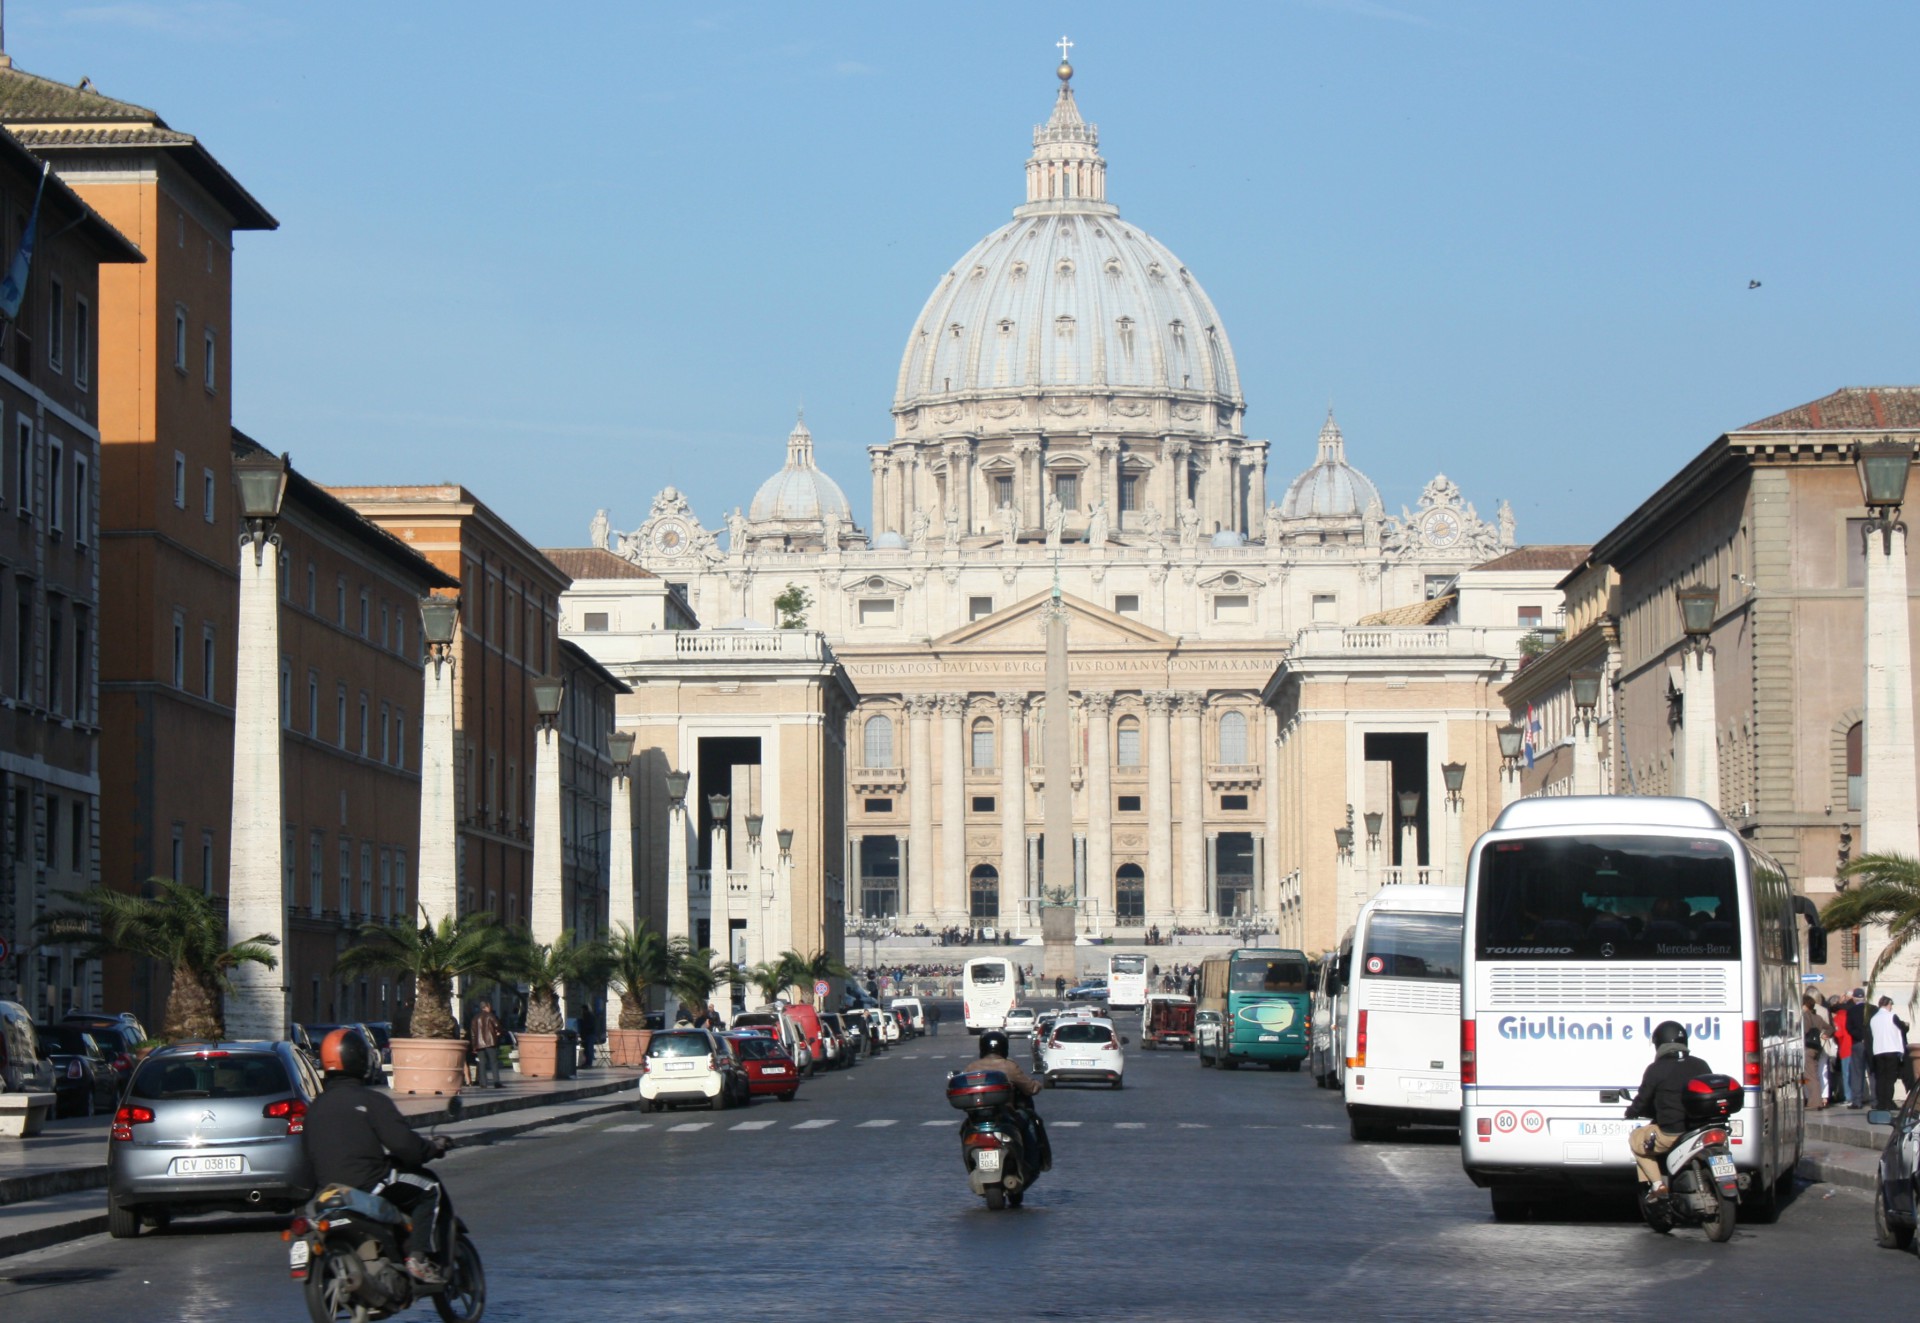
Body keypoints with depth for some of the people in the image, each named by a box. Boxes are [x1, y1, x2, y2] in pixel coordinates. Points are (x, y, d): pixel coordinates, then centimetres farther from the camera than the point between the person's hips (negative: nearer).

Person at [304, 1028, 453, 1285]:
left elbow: (308, 1152, 21)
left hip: (326, 1189, 8)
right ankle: (422, 1259, -7)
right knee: (431, 1190, 6)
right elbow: (403, 1143, -16)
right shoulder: (370, 1100, -8)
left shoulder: (315, 1107, 14)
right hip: (368, 1183, -8)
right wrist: (432, 1148, 3)